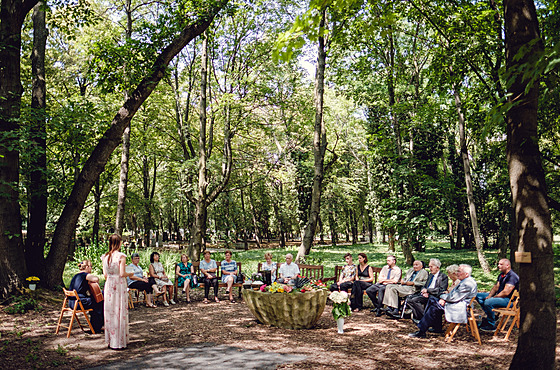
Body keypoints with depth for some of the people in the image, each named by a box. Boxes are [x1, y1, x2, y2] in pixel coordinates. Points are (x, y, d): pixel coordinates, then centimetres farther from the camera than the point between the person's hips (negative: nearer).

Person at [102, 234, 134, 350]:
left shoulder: (105, 257, 4)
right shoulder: (121, 256, -13)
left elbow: (105, 274, 7)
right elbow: (122, 274, -16)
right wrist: (130, 274, 2)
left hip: (109, 285, 5)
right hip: (119, 285, -5)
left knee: (109, 312, 12)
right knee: (120, 312, 2)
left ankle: (110, 340, 20)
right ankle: (119, 341, 5)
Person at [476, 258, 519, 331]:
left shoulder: (512, 276, -18)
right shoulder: (501, 275, 14)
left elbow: (506, 292, -25)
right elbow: (496, 287, 15)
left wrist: (493, 298, -18)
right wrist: (489, 296, -3)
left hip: (509, 300, -11)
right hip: (498, 296, 11)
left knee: (488, 302, -33)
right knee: (478, 295, 8)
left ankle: (491, 325, -17)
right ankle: (491, 316, 2)